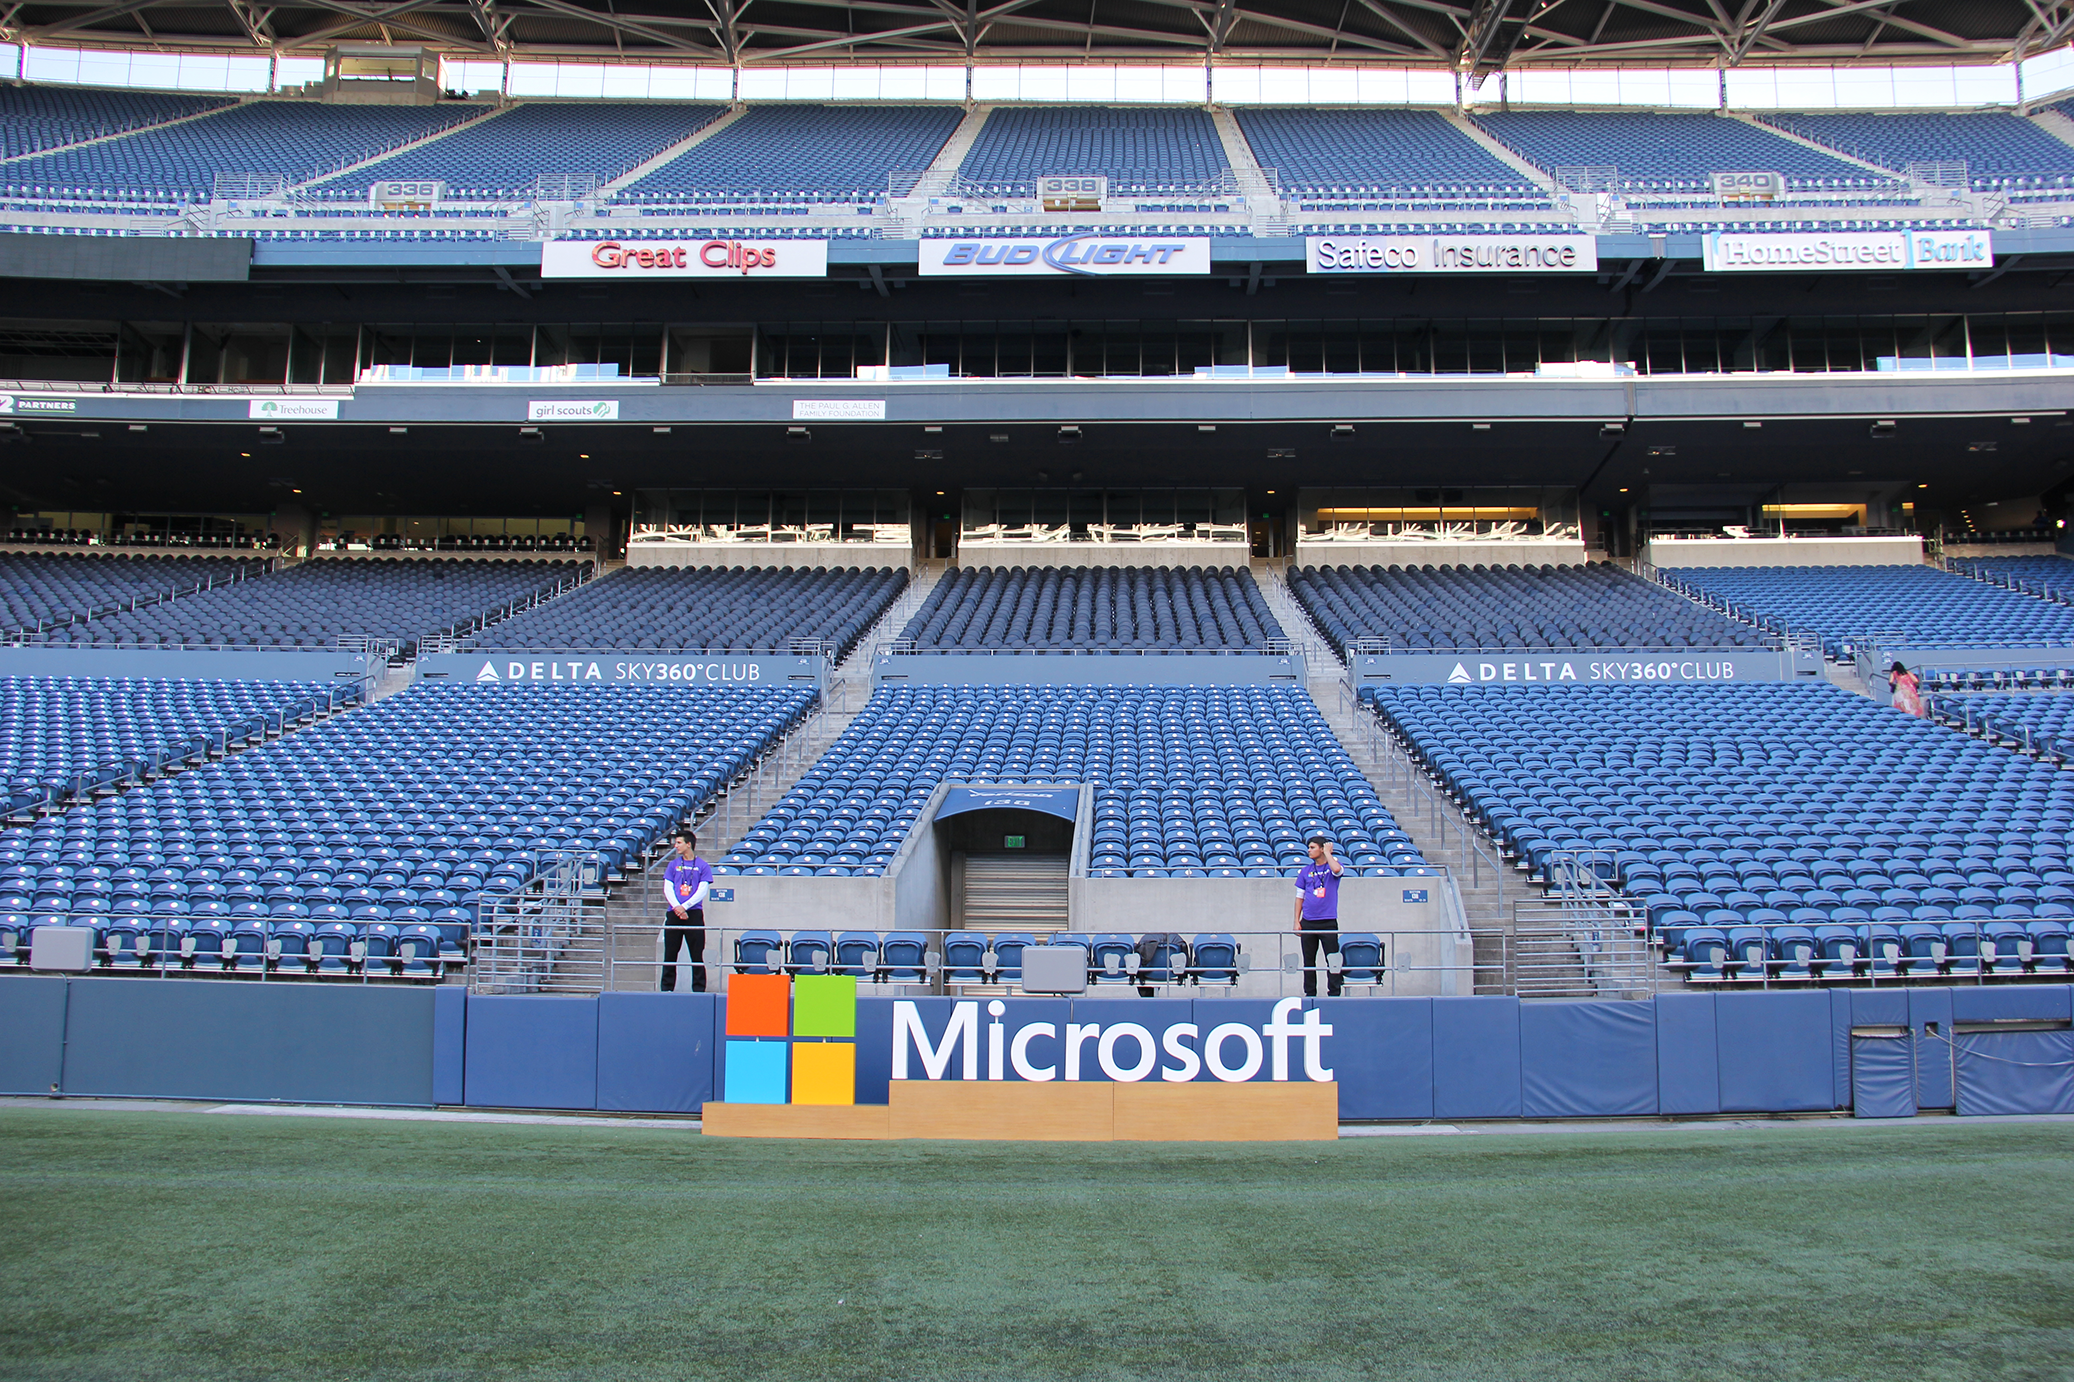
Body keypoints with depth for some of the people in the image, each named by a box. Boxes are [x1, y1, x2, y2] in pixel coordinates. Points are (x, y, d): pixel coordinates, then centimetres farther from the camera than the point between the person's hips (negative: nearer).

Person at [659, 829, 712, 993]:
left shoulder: (703, 866, 5)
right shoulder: (673, 865, 13)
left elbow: (702, 891, -3)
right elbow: (668, 888, 6)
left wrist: (684, 906, -14)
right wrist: (676, 907, -10)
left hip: (694, 913, -3)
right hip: (674, 914, 3)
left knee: (697, 954, -2)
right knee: (670, 953, 4)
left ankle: (698, 989, 1)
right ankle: (667, 988, 10)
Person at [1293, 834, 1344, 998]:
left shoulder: (1331, 867, 2)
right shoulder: (1306, 870, 11)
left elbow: (1337, 869, -25)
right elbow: (1299, 897, 12)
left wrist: (1327, 853, -10)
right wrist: (1296, 921, 4)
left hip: (1328, 922, -3)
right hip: (1308, 923, 4)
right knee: (1309, 961, 8)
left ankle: (1334, 994, 3)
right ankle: (1310, 994, 17)